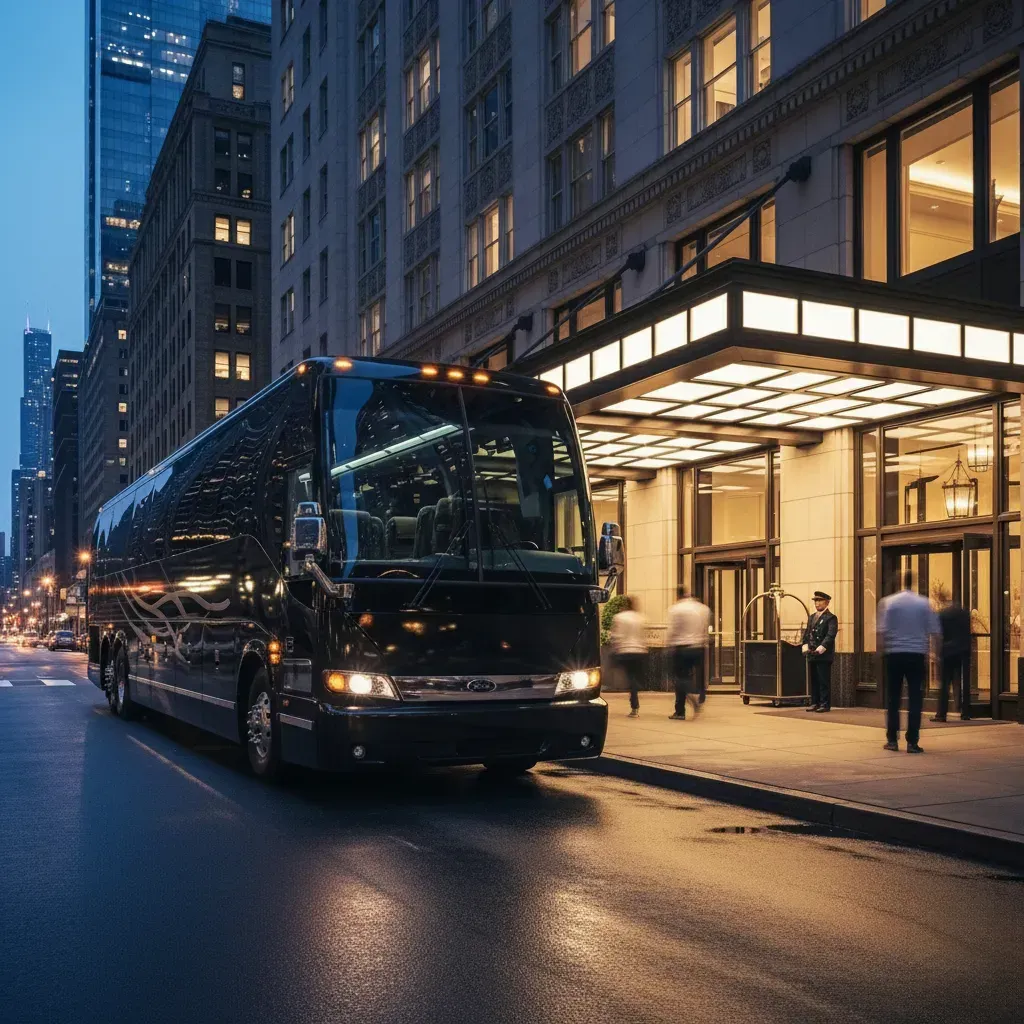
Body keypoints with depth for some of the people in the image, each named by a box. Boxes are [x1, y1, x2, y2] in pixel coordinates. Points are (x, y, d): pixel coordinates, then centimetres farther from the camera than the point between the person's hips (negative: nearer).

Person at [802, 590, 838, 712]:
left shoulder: (831, 618, -5)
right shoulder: (812, 617, 19)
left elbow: (830, 635, -14)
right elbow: (807, 633, 17)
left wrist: (821, 648, -22)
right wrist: (805, 645, 2)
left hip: (824, 655, -7)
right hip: (812, 655, 7)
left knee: (824, 681, -4)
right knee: (814, 680, 10)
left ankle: (825, 704, 0)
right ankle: (815, 703, 15)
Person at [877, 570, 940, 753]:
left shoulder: (888, 602, -3)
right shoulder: (924, 603, 0)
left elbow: (882, 630, -8)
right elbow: (934, 631, -1)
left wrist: (884, 648, 5)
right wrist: (929, 652, 8)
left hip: (894, 654, 0)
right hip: (917, 654, 0)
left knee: (893, 698, 10)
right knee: (915, 699, 3)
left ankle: (892, 740, 12)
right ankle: (912, 742, -1)